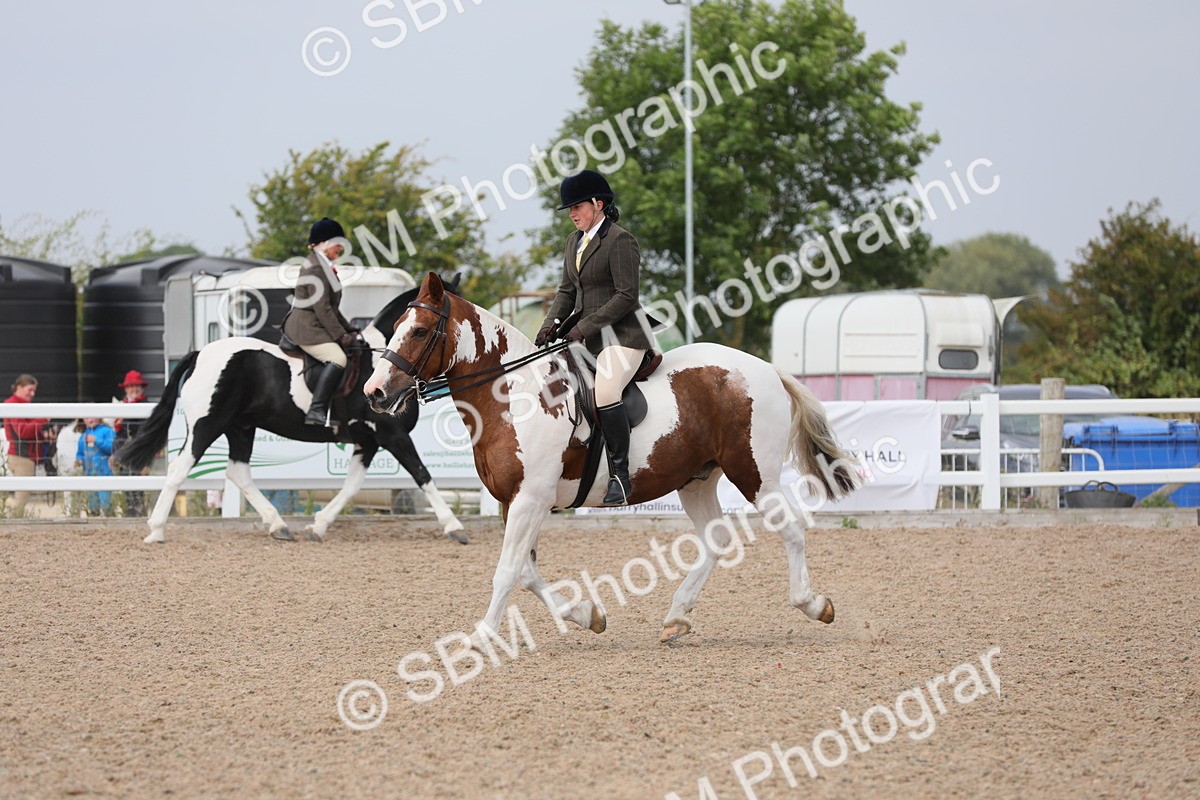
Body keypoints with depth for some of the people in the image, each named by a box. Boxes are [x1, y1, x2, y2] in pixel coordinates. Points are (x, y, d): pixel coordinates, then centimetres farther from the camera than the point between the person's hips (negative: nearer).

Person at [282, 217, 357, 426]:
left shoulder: (323, 267, 22)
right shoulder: (315, 269, -12)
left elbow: (331, 308, 26)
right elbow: (322, 309, -19)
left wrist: (349, 330, 19)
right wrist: (342, 336, -17)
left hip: (313, 328, 11)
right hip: (305, 328, -11)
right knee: (337, 358, -30)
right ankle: (316, 411, -40)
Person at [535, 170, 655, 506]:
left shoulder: (620, 240, -12)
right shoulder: (575, 240, 15)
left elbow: (626, 296, -17)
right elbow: (567, 289, 18)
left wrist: (585, 326, -21)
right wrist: (552, 323, -1)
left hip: (621, 335, -10)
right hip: (586, 337, 10)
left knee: (604, 392, -28)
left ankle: (620, 475, -22)